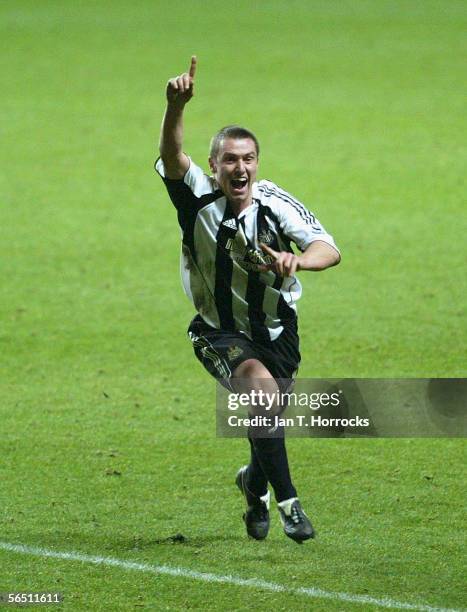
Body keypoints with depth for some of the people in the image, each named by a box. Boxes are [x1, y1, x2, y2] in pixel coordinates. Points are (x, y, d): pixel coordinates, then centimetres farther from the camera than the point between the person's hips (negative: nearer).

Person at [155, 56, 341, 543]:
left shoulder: (277, 205, -18)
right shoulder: (198, 197, -17)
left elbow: (329, 249, -29)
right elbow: (171, 155, -36)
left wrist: (296, 260, -52)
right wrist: (176, 107, -55)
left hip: (276, 333, 2)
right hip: (219, 333, -2)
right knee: (262, 386, -30)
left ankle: (255, 484, 50)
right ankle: (286, 502, -25)